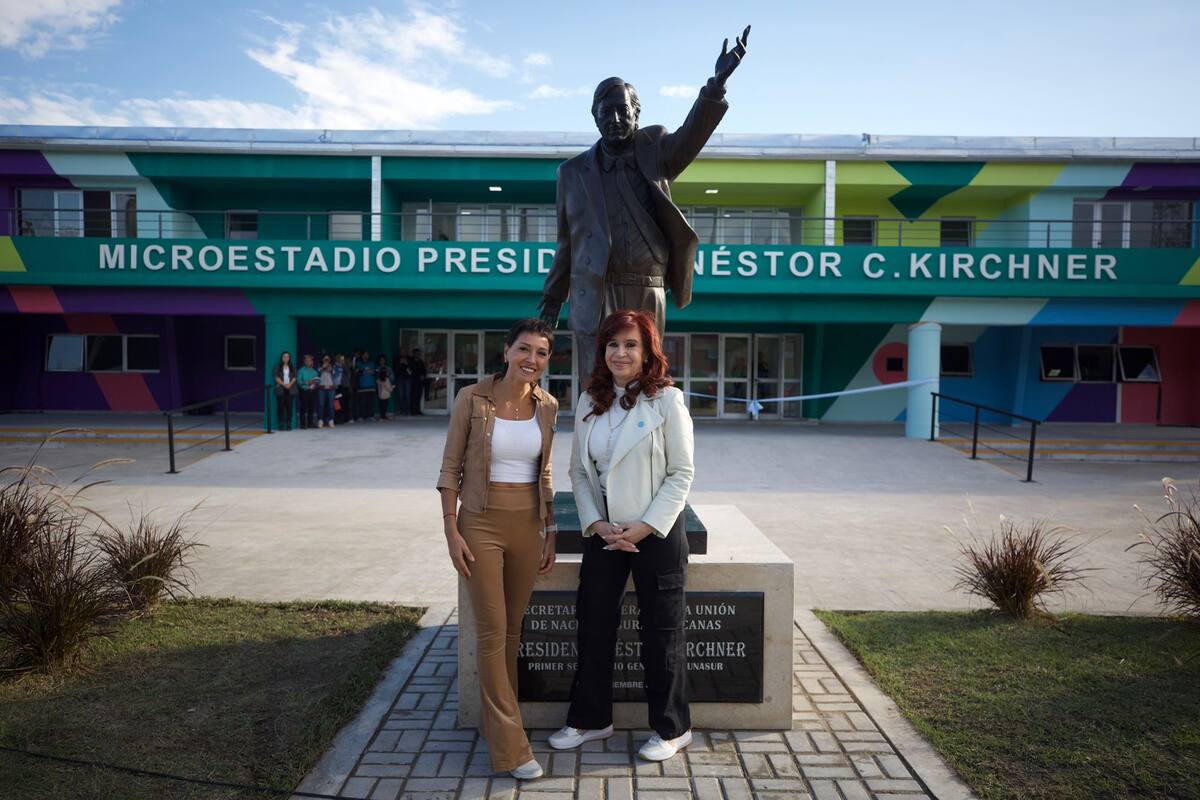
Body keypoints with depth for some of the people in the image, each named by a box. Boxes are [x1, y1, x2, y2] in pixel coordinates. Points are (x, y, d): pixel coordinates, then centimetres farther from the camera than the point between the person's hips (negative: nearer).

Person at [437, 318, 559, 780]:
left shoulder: (547, 406, 3)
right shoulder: (472, 399, -9)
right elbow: (451, 468, -5)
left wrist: (550, 532, 10)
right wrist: (451, 531, -10)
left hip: (528, 525, 4)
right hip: (481, 523, -4)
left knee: (513, 629, 14)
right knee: (492, 631, -1)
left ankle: (499, 717, 34)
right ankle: (509, 747, 10)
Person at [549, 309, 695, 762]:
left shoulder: (667, 399, -9)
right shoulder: (590, 402, 5)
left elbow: (681, 473, -10)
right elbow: (579, 471, 6)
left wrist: (644, 528, -15)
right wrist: (596, 523, -7)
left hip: (656, 533, -4)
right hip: (603, 533, 5)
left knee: (661, 632, 8)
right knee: (593, 626, 13)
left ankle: (672, 729, 27)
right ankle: (590, 719, 32)